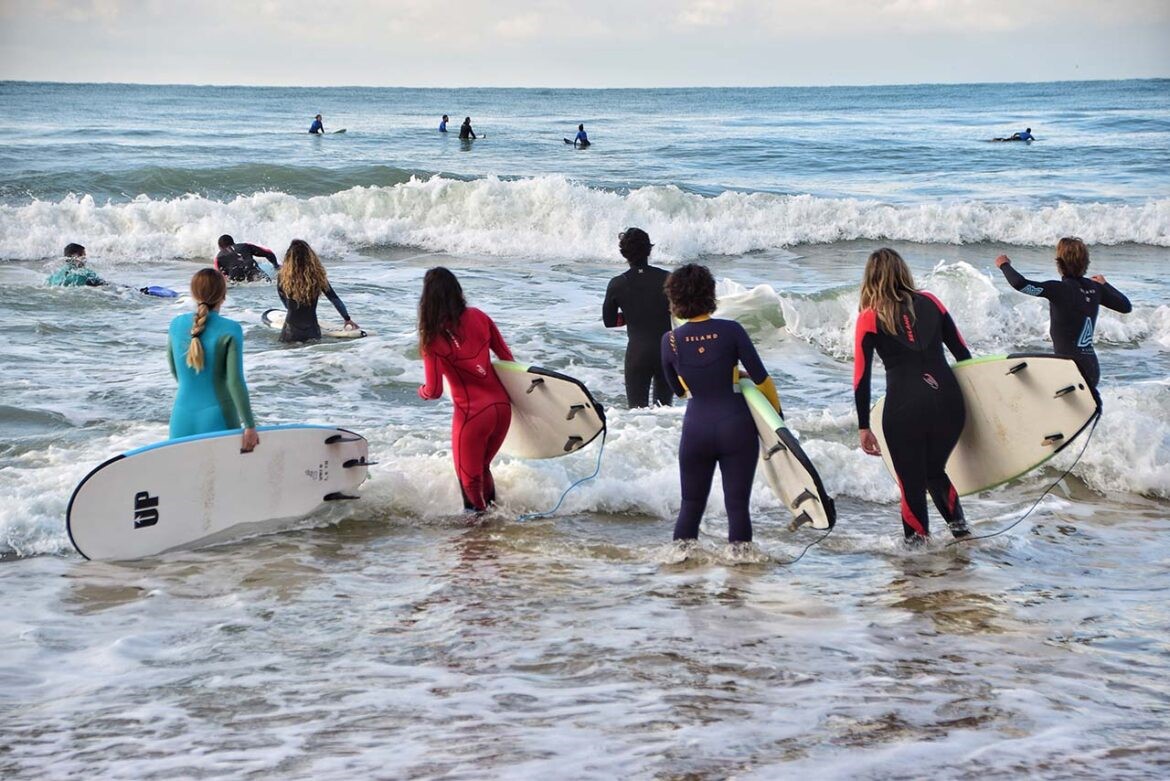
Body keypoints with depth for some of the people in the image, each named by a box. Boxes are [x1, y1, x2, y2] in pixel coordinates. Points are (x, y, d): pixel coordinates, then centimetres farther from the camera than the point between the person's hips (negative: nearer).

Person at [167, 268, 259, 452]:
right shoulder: (230, 330, -12)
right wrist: (249, 426, -11)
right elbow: (235, 381, -15)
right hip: (218, 420, -4)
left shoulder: (176, 324, 2)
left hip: (182, 420, 4)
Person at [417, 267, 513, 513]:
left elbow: (434, 391, -12)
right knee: (483, 468, 27)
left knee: (469, 477, 15)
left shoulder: (433, 336, -14)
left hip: (472, 415, -6)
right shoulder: (478, 317, -1)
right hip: (502, 408, 6)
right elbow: (507, 358, 7)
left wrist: (421, 391, 11)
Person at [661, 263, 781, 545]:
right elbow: (761, 378, -6)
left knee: (691, 505, 14)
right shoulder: (730, 331, -11)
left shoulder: (670, 341, -4)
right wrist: (776, 411, 10)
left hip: (696, 429, 2)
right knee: (737, 505, 2)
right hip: (737, 427, -2)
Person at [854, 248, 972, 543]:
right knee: (935, 470, 26)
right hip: (949, 403, 3)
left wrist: (864, 428, 4)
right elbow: (962, 353, 12)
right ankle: (958, 523, 14)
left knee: (911, 481, 11)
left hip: (904, 408, -3)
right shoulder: (929, 303, 9)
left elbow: (861, 378, -1)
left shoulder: (870, 317, 1)